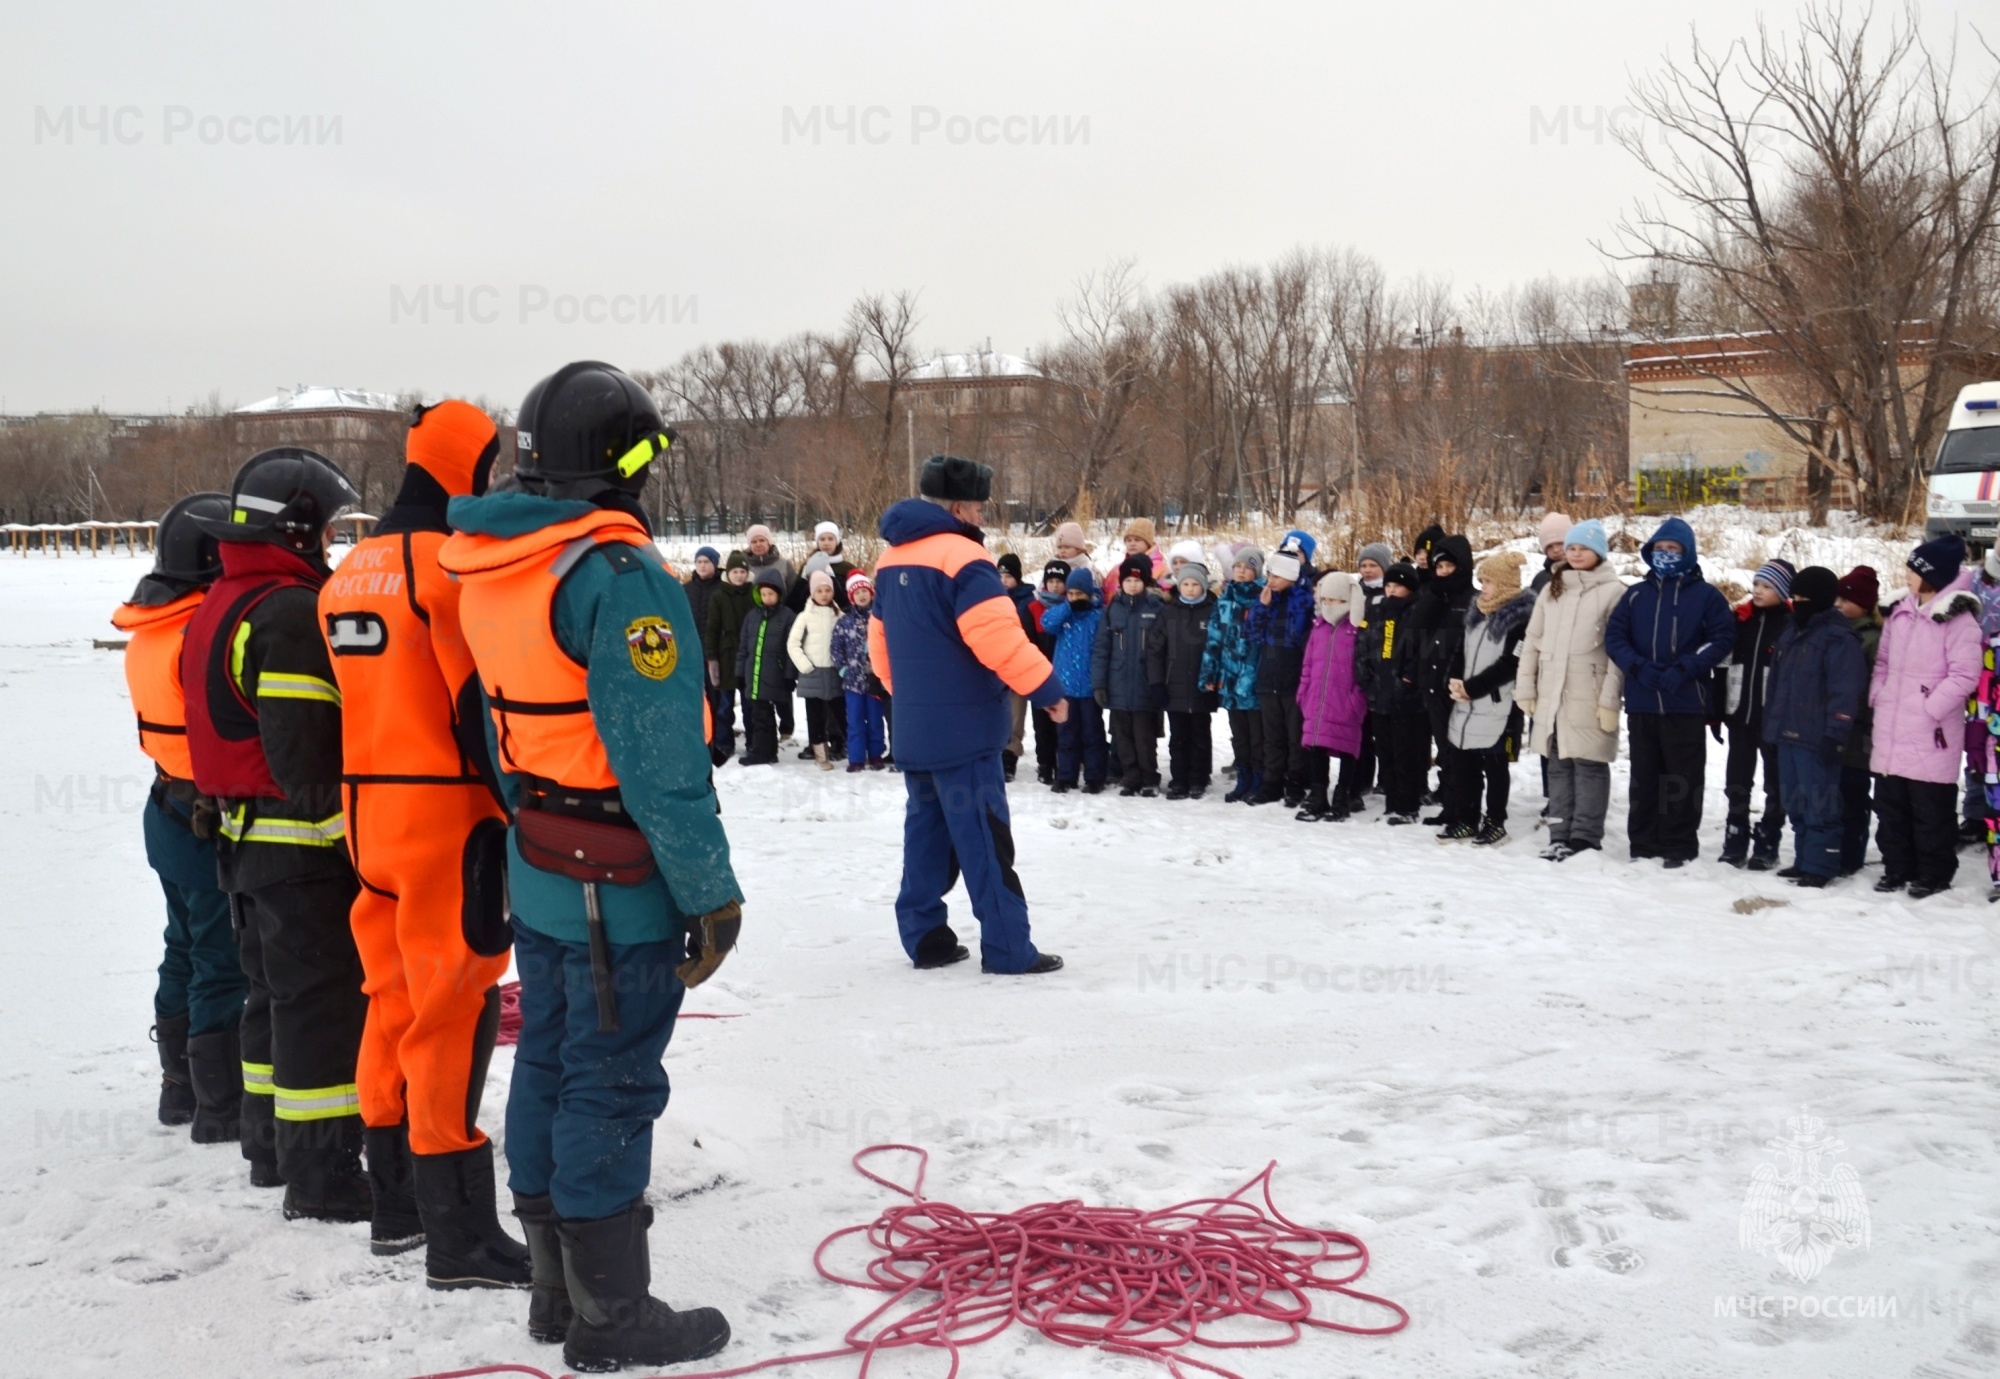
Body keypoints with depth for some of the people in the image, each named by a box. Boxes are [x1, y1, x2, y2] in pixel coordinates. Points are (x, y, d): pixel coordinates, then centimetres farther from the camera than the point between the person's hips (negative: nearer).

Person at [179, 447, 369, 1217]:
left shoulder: (219, 608, 14)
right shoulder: (292, 611, -19)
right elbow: (306, 752, -24)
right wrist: (346, 828, -18)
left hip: (242, 835, 10)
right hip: (303, 843, -10)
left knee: (275, 992, 19)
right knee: (323, 1001, -5)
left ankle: (270, 1144, 30)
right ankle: (322, 1174, -1)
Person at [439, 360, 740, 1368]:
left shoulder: (490, 565, 6)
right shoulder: (617, 573, -21)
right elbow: (659, 757, -23)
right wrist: (712, 891, -16)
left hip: (537, 870, 9)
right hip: (623, 885, -9)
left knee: (548, 1067, 17)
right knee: (611, 1087, 1)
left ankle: (556, 1287, 32)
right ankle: (611, 1317, 15)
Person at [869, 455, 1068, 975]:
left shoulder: (892, 560, 12)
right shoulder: (960, 556, -16)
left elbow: (881, 640, 20)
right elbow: (997, 635, -24)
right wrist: (1046, 687, -15)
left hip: (913, 726, 8)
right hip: (963, 724, -8)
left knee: (927, 830, 15)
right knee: (982, 837, -3)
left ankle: (925, 937, 19)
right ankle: (1007, 947, 1)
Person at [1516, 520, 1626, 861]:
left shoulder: (1613, 591, -2)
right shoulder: (1551, 589, 15)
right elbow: (1532, 641, 14)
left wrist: (1610, 699, -14)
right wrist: (1525, 689, 7)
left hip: (1589, 696, -5)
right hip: (1551, 693, 5)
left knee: (1589, 764, -4)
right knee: (1558, 764, 8)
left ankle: (1586, 836, 2)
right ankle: (1560, 835, 14)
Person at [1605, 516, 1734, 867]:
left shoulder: (1705, 595, 2)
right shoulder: (1636, 594, 10)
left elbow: (1722, 638, -5)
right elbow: (1614, 636, 4)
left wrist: (1683, 670, -15)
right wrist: (1639, 668, -13)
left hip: (1687, 703, -3)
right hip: (1642, 703, 3)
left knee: (1683, 779, 2)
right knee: (1644, 778, 9)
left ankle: (1680, 848, 9)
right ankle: (1644, 846, 16)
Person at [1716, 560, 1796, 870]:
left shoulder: (1792, 625, -7)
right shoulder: (1739, 619, 6)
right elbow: (1723, 668, 9)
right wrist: (1716, 711, 5)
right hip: (1739, 714, 4)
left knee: (1775, 785, 8)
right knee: (1736, 784, 9)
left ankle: (1766, 846, 15)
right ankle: (1734, 844, 18)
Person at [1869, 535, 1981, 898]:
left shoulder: (1957, 619, -11)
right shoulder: (1900, 613, 11)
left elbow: (1965, 675, -15)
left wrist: (1929, 708, -16)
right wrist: (1878, 698, 8)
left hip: (1930, 736, -7)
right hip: (1890, 732, 7)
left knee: (1930, 810, 1)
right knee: (1890, 804, 14)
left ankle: (1935, 874, 14)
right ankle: (1898, 868, 25)